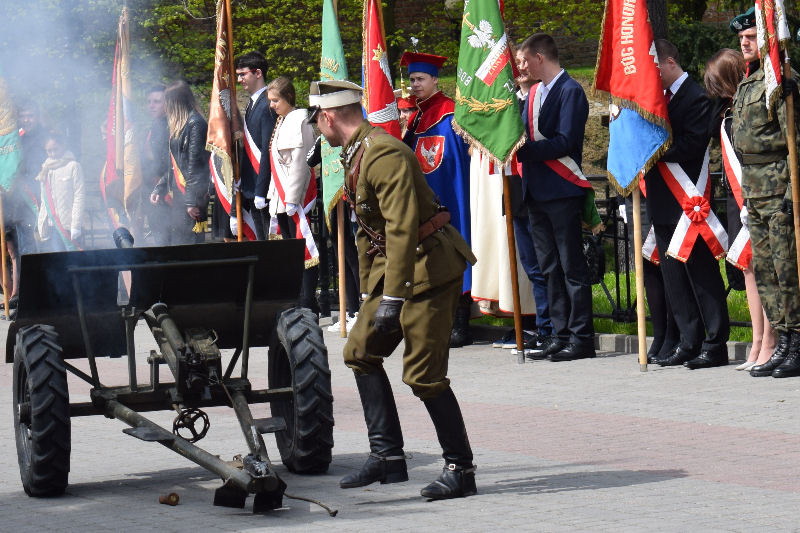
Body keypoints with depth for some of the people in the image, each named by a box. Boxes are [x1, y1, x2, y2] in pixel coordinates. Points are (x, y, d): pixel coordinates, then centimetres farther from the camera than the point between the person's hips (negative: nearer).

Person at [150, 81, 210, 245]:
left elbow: (195, 164, -16)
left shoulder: (195, 124, -11)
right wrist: (159, 188, 21)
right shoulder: (178, 126, 18)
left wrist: (192, 201, -19)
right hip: (177, 196, 10)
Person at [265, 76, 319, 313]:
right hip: (282, 198, 9)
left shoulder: (298, 120, -12)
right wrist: (274, 194, 17)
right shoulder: (282, 121, 16)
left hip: (297, 197, -9)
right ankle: (296, 300, 14)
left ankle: (308, 303, -7)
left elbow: (299, 163, -17)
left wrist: (292, 199, -19)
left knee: (304, 248, -7)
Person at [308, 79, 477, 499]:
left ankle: (461, 469, 0)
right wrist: (367, 292, 24)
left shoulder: (383, 154, -21)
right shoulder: (356, 155, 14)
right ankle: (387, 458, 13)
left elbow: (402, 228, -27)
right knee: (360, 351, 9)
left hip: (429, 265, -11)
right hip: (393, 263, 11)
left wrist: (392, 299, -28)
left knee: (423, 374, -10)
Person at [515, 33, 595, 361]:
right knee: (550, 268, 11)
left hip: (563, 192, -9)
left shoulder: (570, 91, -10)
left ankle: (581, 337, -3)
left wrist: (522, 149, -20)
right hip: (538, 192, 9)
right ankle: (561, 333, 16)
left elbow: (564, 142, -18)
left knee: (572, 267, -5)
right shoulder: (534, 93, 17)